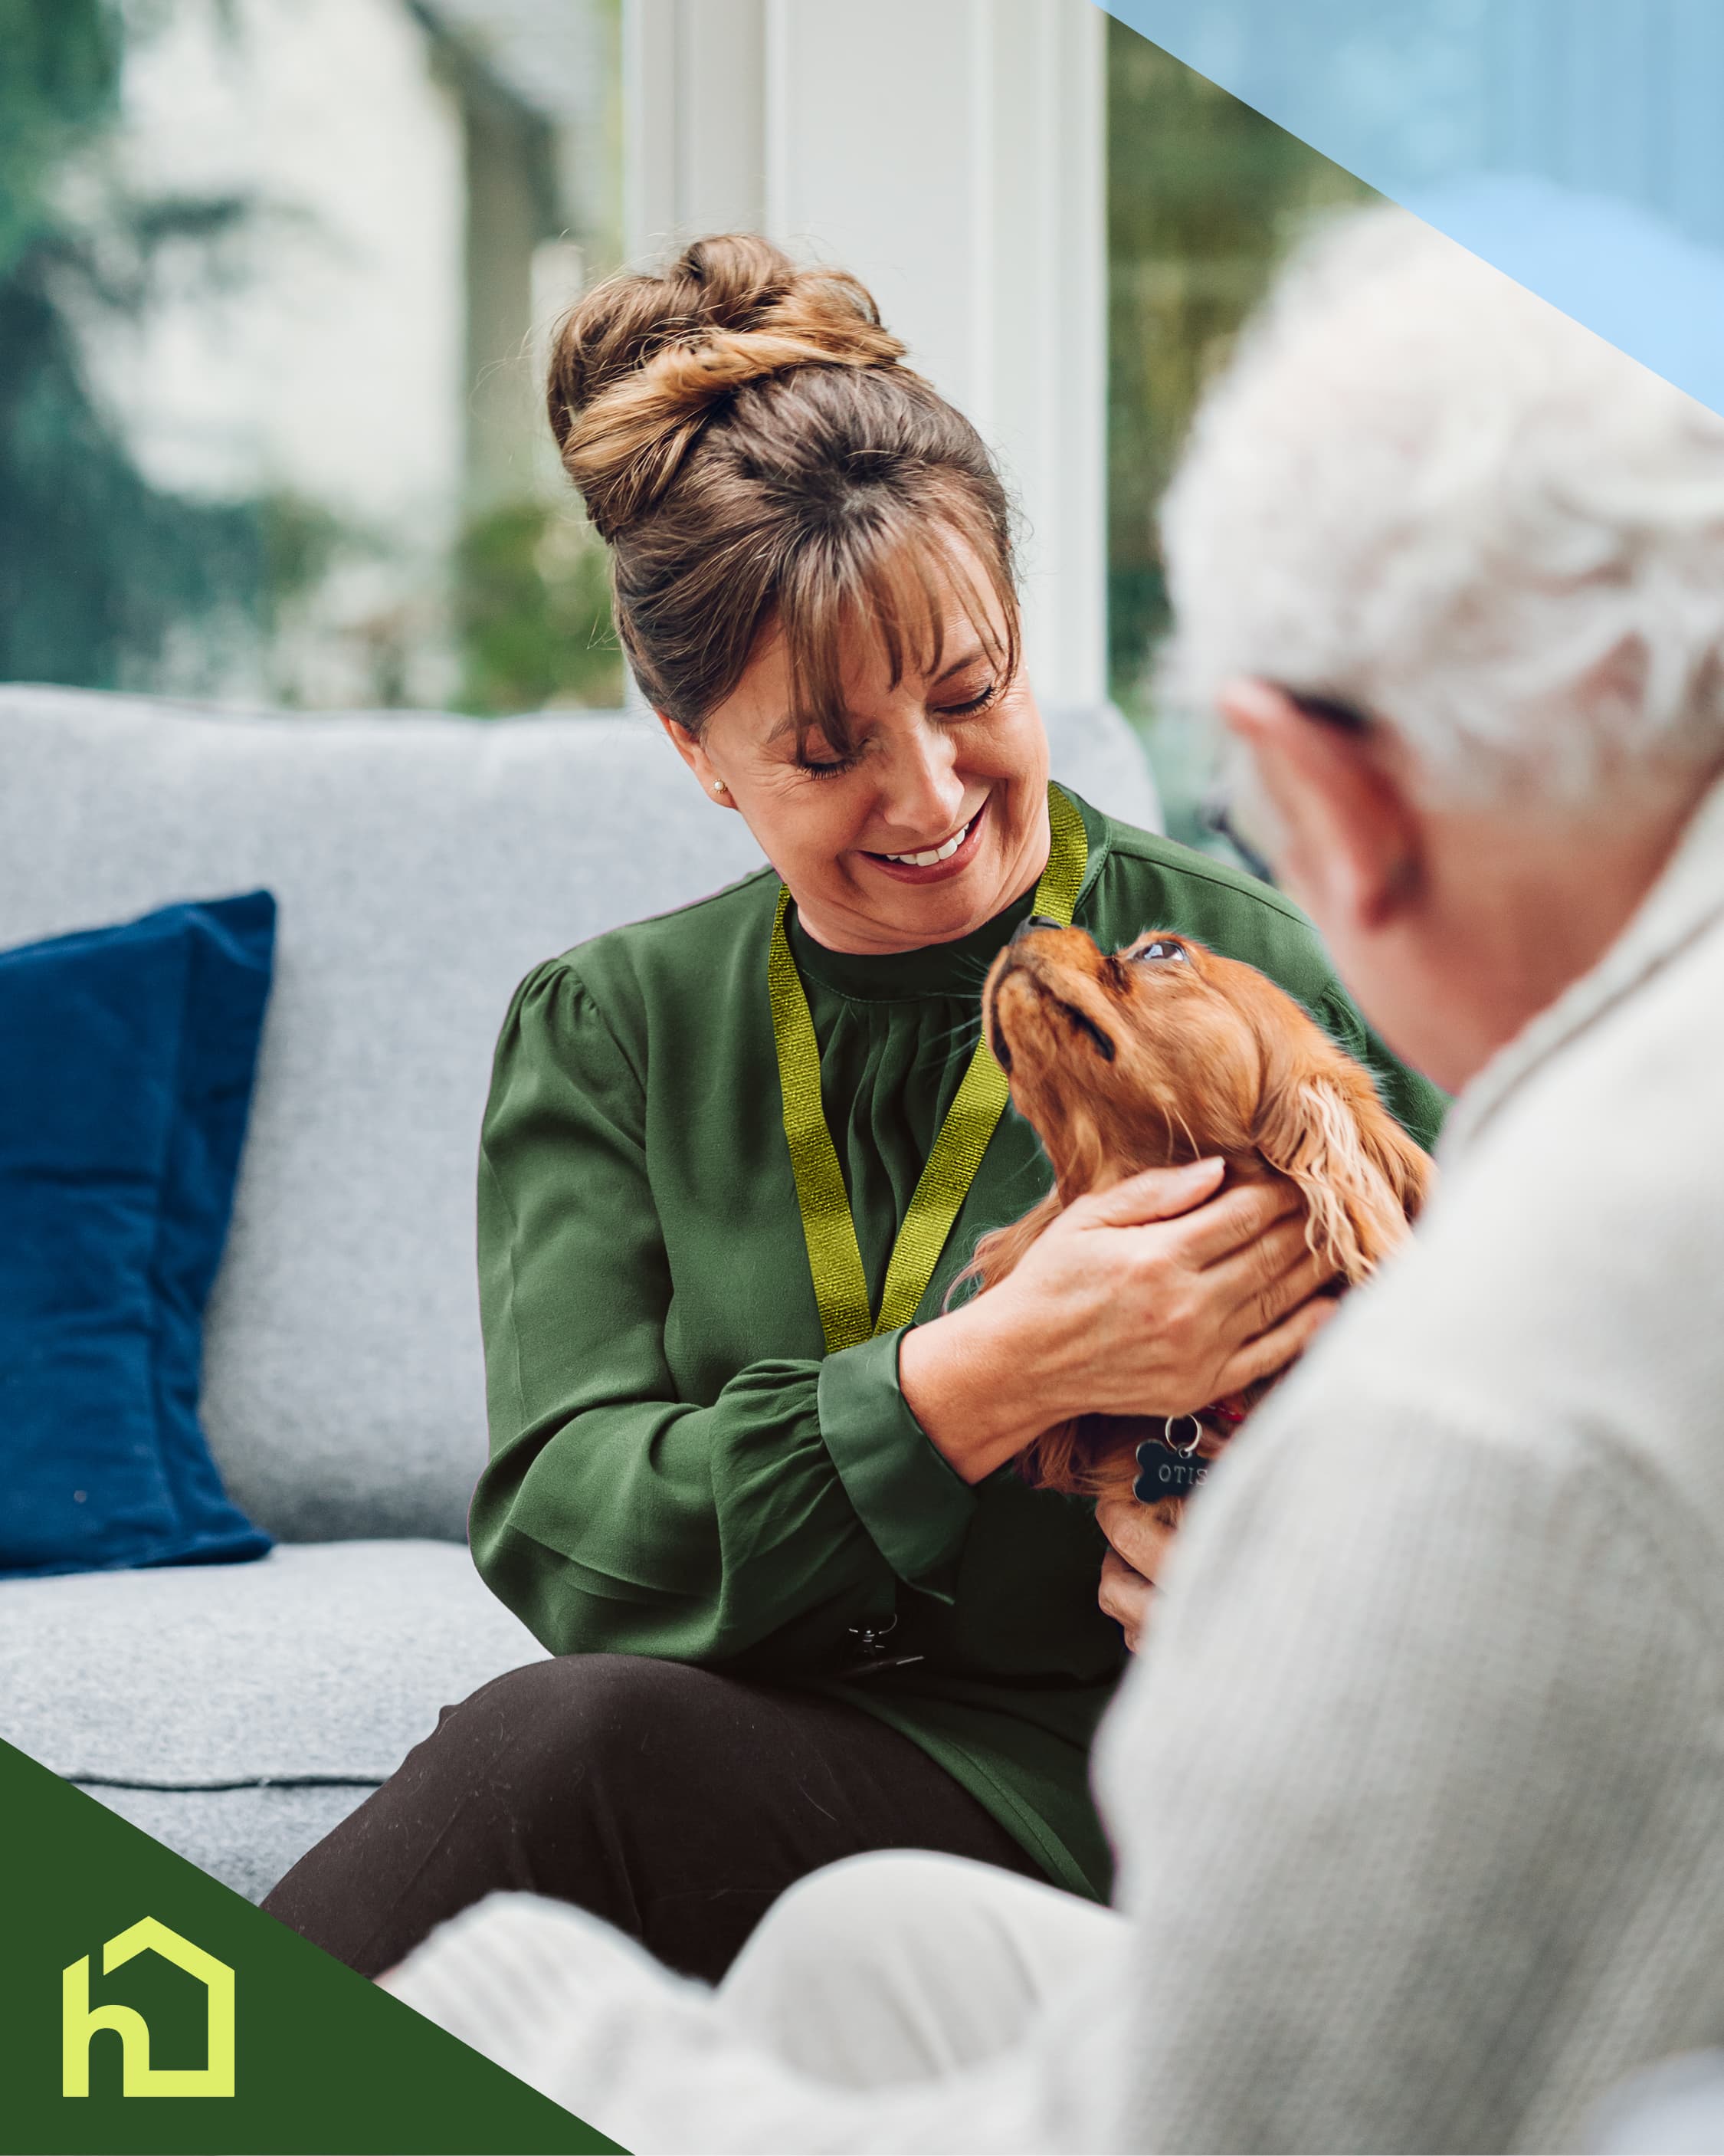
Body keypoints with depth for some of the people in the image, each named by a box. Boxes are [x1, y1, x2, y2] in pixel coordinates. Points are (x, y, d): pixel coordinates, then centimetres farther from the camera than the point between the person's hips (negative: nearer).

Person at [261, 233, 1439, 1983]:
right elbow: (562, 1538, -5)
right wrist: (992, 1373, -21)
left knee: (577, 1737, -30)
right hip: (723, 1741, 2)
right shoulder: (606, 1035, 8)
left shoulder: (1258, 979, 1)